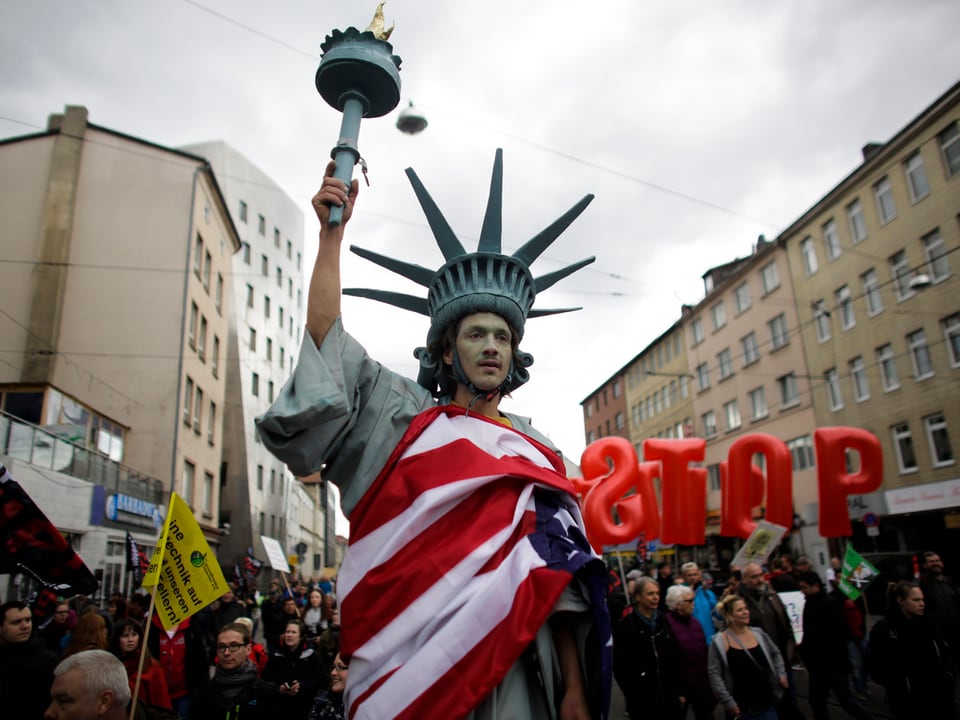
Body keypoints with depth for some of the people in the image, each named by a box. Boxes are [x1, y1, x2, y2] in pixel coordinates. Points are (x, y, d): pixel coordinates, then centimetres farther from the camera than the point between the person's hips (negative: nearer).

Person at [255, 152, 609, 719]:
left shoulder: (540, 454, 13)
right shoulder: (406, 417, 8)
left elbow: (558, 575, 8)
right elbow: (325, 332, -1)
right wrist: (333, 231, -6)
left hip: (511, 671, 2)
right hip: (411, 661, -2)